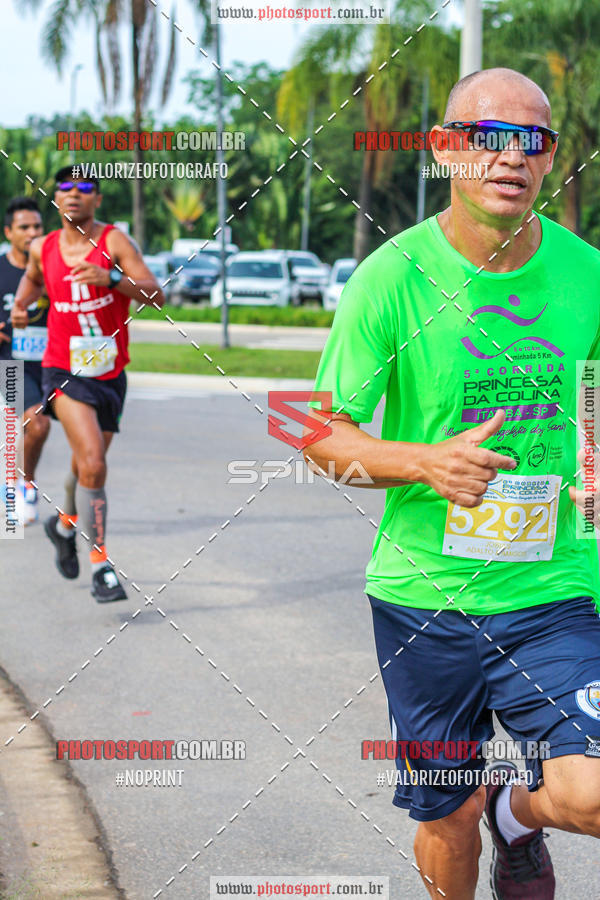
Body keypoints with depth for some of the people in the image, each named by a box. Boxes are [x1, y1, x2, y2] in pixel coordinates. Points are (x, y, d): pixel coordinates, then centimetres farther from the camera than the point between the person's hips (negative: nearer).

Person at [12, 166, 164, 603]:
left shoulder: (113, 241, -9)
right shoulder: (43, 248, 1)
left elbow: (156, 295, -18)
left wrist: (112, 277, -33)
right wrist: (21, 302, 7)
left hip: (110, 374, 1)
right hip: (64, 372, -1)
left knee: (87, 468, 18)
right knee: (92, 463, -20)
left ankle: (66, 524, 49)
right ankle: (100, 564, -15)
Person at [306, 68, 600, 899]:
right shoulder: (391, 277, -9)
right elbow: (323, 436, -5)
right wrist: (426, 464, -21)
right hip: (422, 593, -1)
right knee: (445, 824, 11)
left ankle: (519, 806, 17)